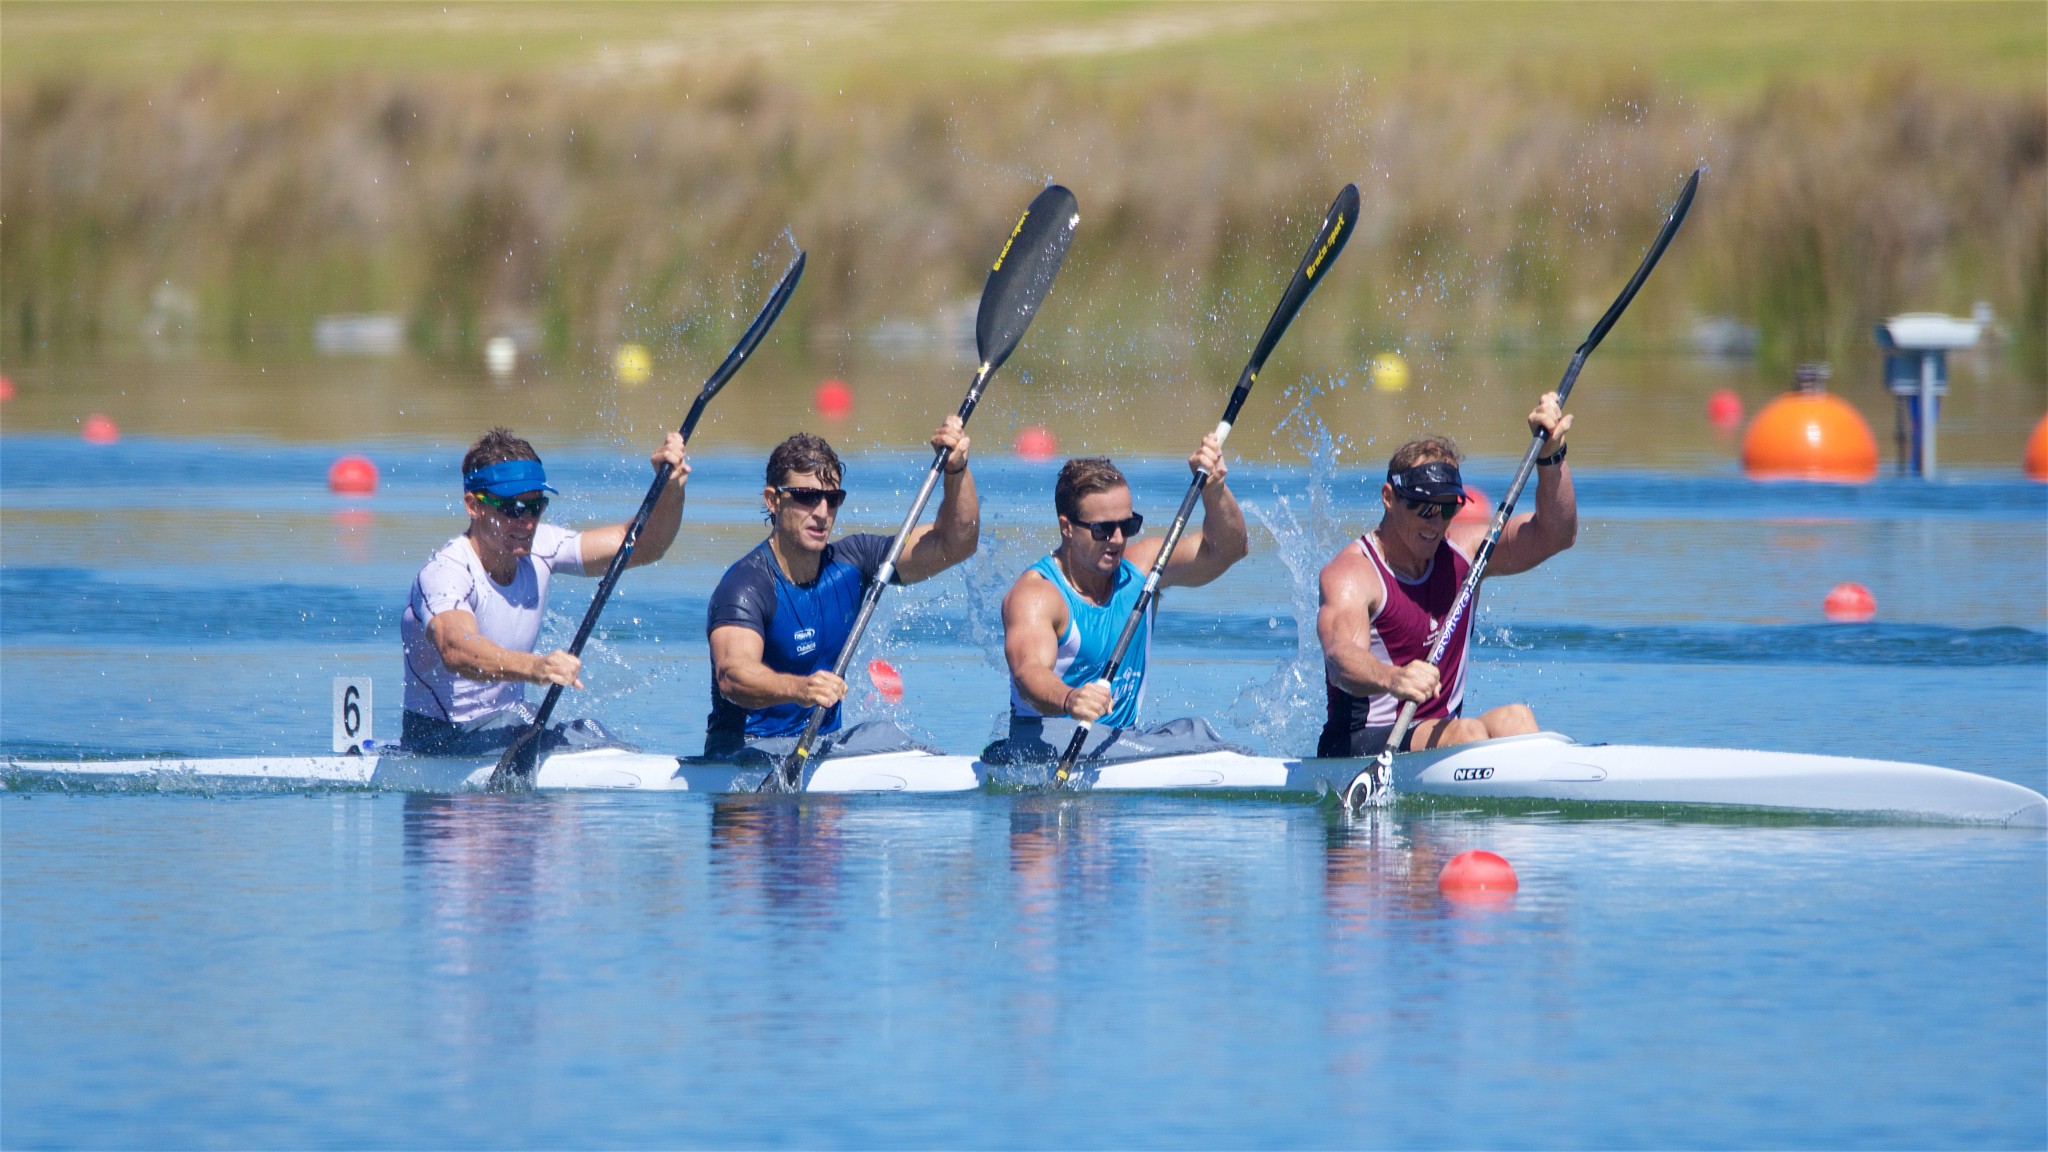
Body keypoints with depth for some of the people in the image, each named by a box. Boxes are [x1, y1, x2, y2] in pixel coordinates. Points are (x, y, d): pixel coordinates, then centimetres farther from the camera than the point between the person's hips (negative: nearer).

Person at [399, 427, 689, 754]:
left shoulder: (539, 548, -1)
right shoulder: (444, 573, -24)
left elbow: (641, 546, -3)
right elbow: (455, 650, -45)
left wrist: (671, 487, -23)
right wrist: (535, 668, -62)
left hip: (512, 721, 8)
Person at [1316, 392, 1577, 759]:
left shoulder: (1462, 551, 9)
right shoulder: (1349, 574, -12)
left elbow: (1554, 535, 2)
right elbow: (1342, 658, -31)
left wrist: (1551, 455, -14)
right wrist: (1392, 679, -54)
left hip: (1440, 744, 6)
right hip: (1359, 748, -6)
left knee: (1513, 719, -24)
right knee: (1468, 733, -31)